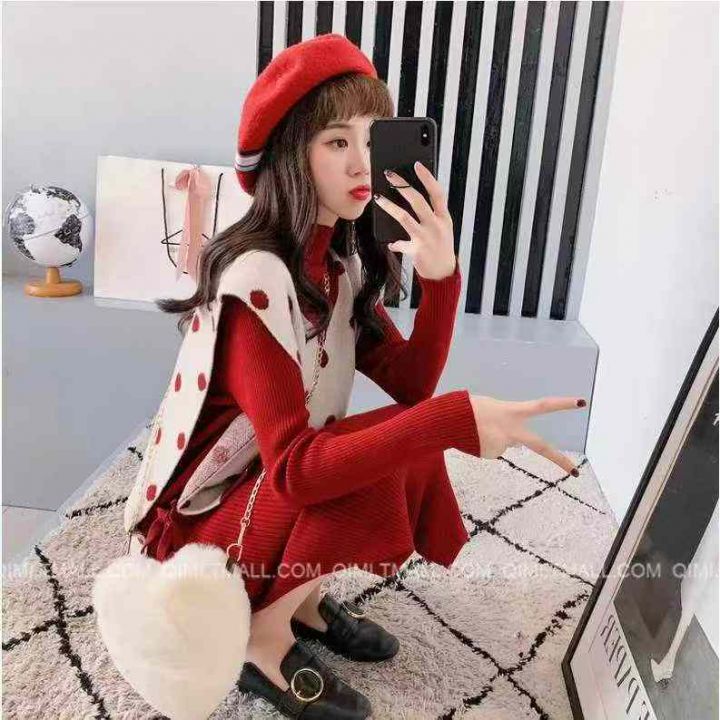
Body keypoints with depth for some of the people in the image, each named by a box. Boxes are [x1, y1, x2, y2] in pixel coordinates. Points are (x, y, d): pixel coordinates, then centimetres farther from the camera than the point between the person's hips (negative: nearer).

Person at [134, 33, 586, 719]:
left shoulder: (343, 260, -1)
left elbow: (411, 385, -5)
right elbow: (294, 467, -33)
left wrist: (441, 277, -20)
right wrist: (457, 419, -41)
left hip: (283, 491, 8)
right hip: (206, 513, -7)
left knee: (413, 441, -6)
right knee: (380, 458, -28)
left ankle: (304, 593, 9)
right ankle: (262, 641, -5)